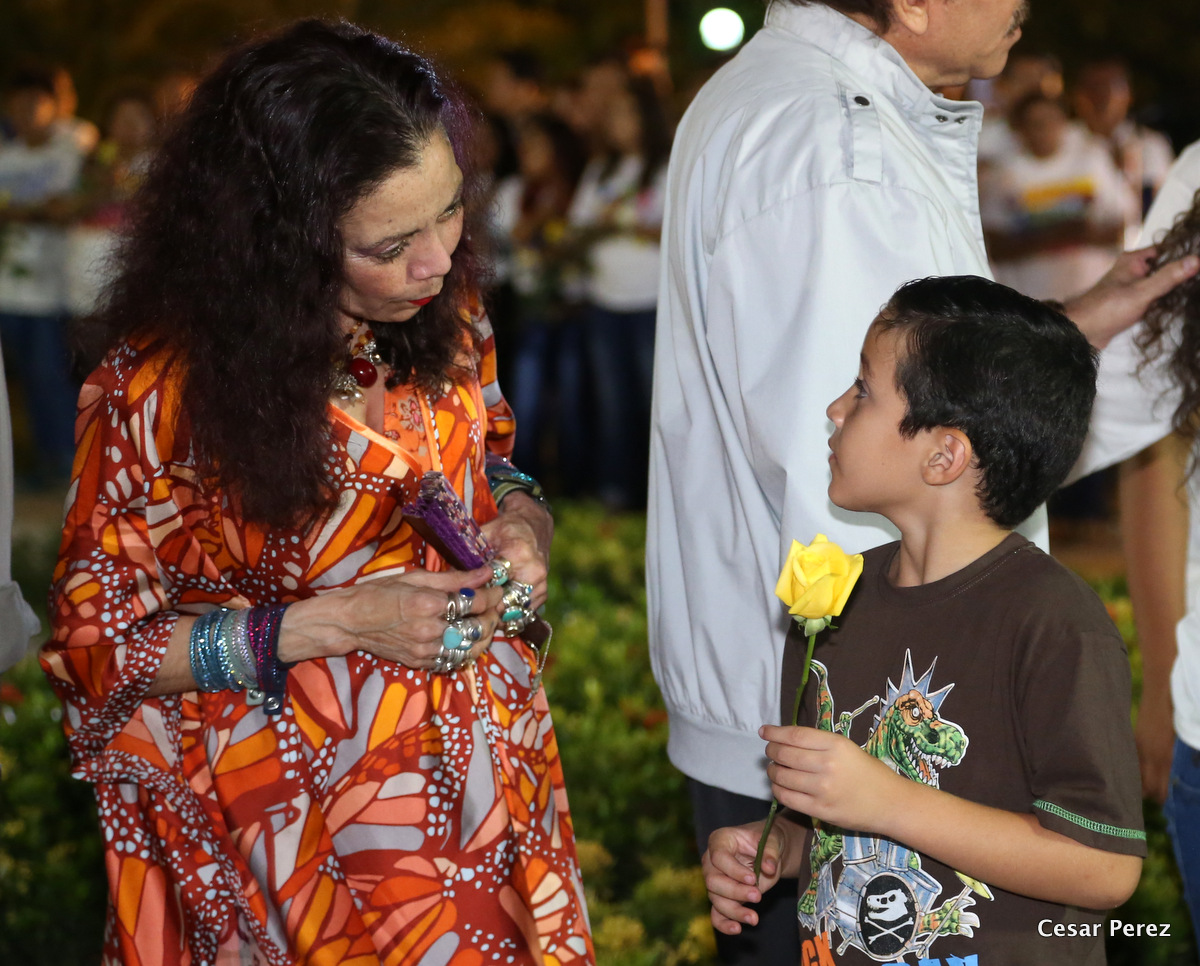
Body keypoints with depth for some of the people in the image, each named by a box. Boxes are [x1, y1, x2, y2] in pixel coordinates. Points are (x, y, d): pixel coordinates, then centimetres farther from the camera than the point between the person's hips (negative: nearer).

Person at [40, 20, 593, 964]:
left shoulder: (444, 309, -6)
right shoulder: (164, 387, -21)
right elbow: (96, 646, -13)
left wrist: (520, 519, -11)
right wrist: (333, 622, -23)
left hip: (491, 771, 5)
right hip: (310, 827, -5)